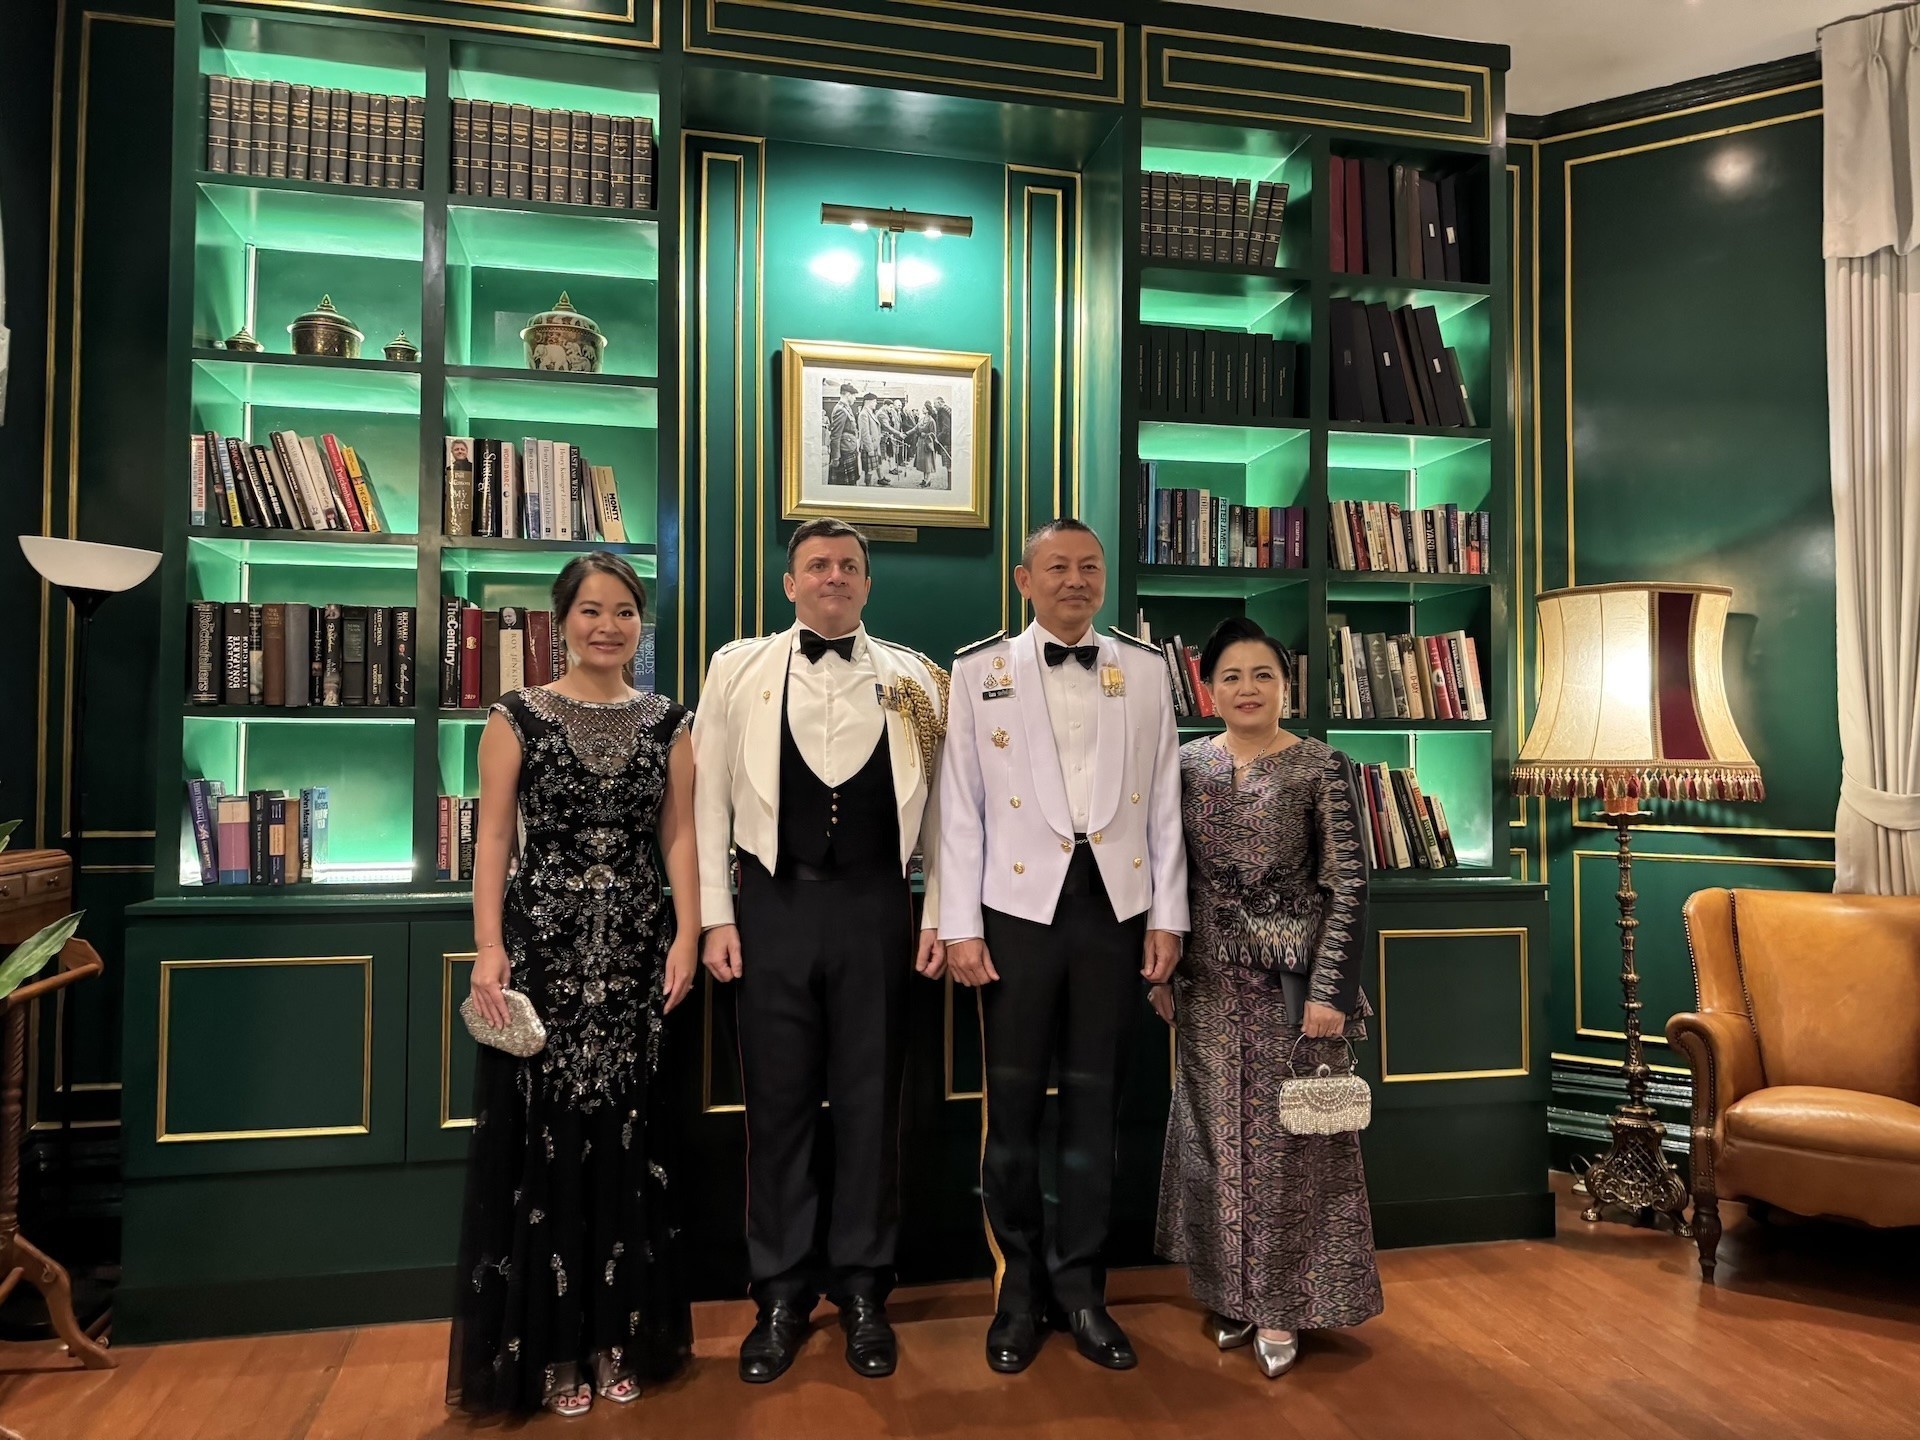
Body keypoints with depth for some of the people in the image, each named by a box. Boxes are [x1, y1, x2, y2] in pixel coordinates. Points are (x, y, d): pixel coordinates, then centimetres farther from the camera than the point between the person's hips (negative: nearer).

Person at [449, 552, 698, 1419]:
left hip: (636, 947, 2)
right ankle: (549, 1347, 19)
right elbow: (493, 839, -3)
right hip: (543, 942, -2)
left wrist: (686, 937, -5)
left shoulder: (667, 724, 7)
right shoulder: (518, 718, 1)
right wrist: (489, 948, -12)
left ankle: (618, 1337, 25)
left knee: (626, 1140, 9)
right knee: (545, 1141, 3)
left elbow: (679, 837, 4)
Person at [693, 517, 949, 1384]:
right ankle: (781, 1296, 25)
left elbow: (940, 803, 6)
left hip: (876, 906, 1)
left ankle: (863, 1290, 26)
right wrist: (715, 916, -1)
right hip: (775, 904, 0)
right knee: (778, 1103, 8)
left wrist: (939, 915, 2)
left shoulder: (913, 678, 7)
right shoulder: (738, 668, 5)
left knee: (871, 1101, 9)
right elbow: (708, 796, 4)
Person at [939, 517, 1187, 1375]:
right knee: (1013, 1105, 7)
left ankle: (1079, 1287, 26)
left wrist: (1167, 916, 3)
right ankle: (1020, 1285, 25)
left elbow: (1164, 800, 7)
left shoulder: (1145, 669, 8)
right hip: (1019, 907, -1)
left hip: (1116, 909, 2)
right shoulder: (980, 670, 2)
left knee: (1094, 1104, 10)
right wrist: (960, 925, -5)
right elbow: (960, 804, -1)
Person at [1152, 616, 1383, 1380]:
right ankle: (1231, 1293, 30)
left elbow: (1349, 886, -9)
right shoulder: (1186, 765, 3)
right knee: (1216, 1137, 12)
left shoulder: (1322, 768, -8)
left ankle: (1280, 1305, 23)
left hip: (1292, 979, -3)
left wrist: (1329, 990, -13)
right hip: (1210, 981, 4)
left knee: (1288, 1139, 6)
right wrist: (1160, 970, 6)